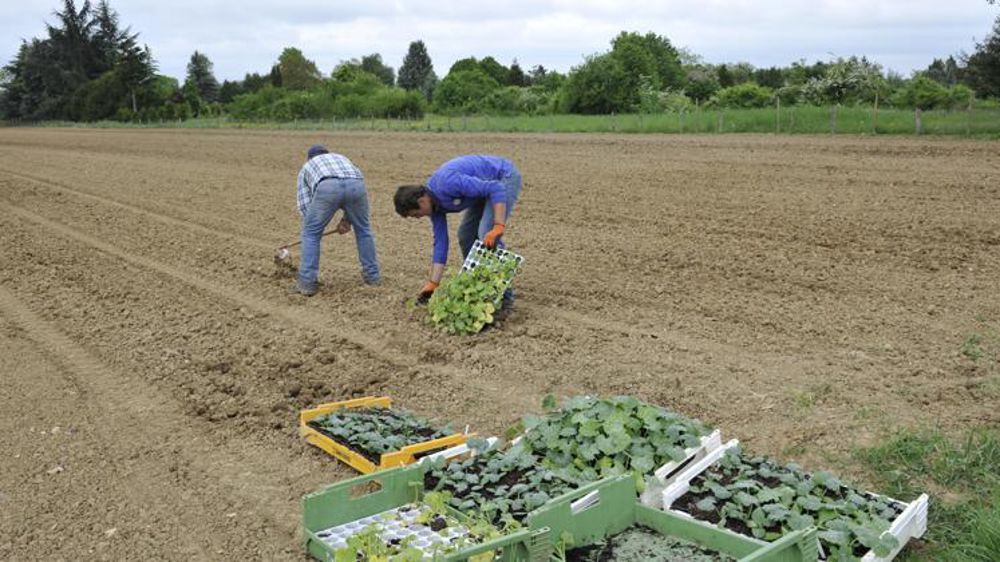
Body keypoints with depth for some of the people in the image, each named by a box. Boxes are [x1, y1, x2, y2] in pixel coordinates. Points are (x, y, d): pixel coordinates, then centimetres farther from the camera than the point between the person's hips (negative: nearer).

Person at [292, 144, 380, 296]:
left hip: (327, 188, -2)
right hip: (355, 185, 3)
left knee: (311, 233, 17)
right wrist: (346, 220, 37)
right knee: (363, 230, 27)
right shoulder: (342, 159, 46)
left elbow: (304, 204, 30)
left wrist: (311, 229, 39)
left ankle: (307, 282, 16)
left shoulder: (306, 168, 38)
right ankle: (372, 275, 34)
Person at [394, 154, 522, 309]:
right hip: (487, 183, 9)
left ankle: (504, 296, -11)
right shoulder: (433, 202, -2)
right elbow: (440, 241, 2)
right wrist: (432, 283, 2)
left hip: (505, 177, -9)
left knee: (487, 235, -19)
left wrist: (498, 227, -38)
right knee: (466, 234, 8)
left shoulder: (448, 183, -31)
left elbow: (496, 188, -32)